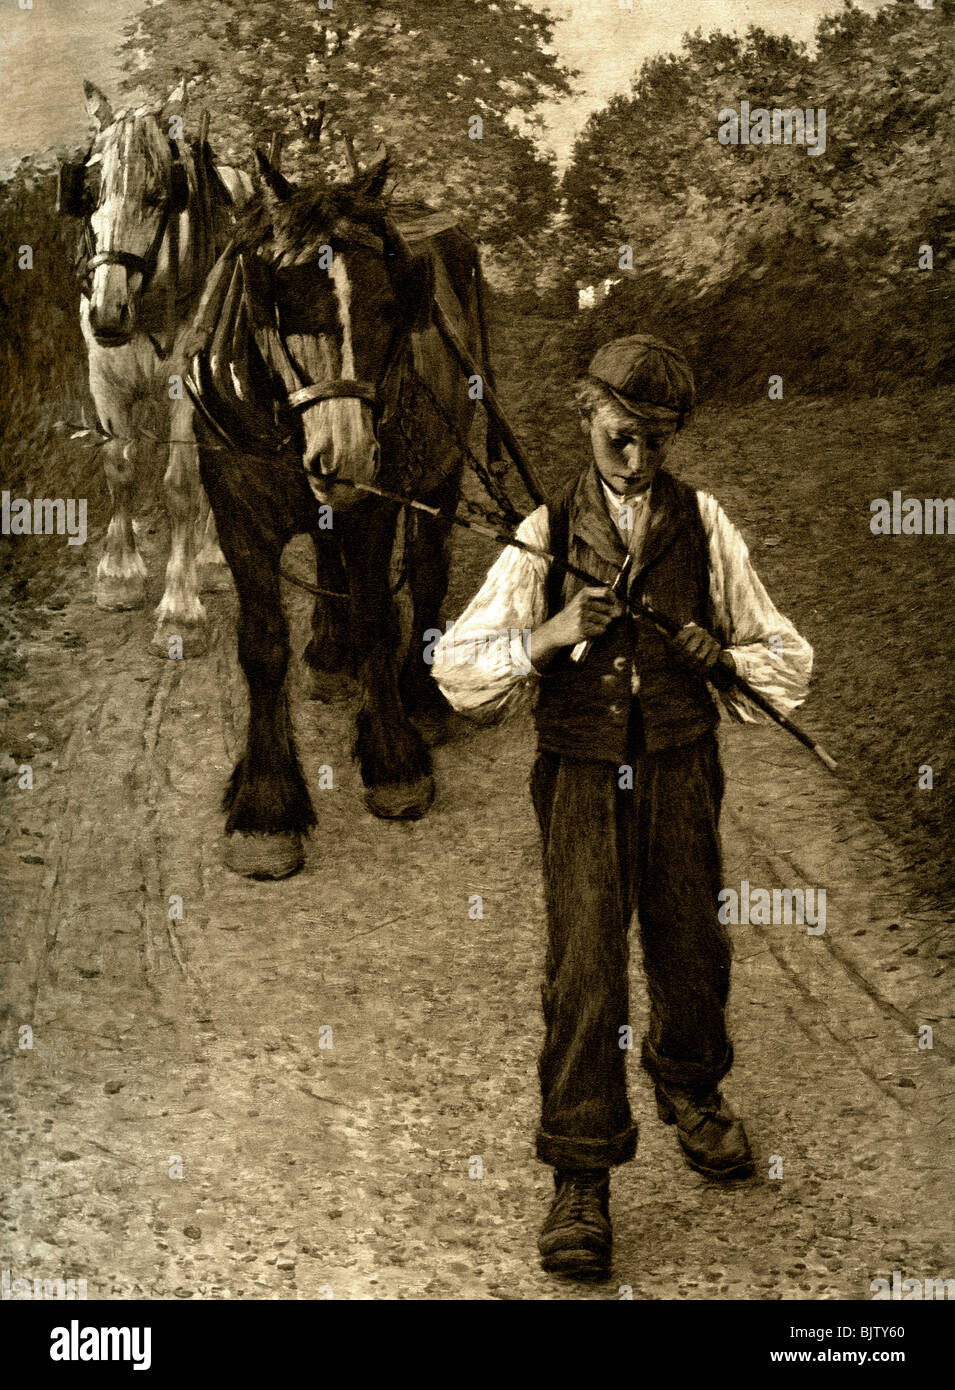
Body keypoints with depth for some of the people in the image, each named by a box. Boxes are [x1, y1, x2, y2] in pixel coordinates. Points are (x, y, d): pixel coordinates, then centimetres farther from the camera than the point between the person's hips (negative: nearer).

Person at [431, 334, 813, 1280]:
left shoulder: (703, 525, 0)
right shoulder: (545, 535, -3)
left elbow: (786, 660, 6)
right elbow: (458, 671, -4)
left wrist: (724, 659, -16)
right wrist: (550, 633, -20)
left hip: (680, 772, 2)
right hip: (582, 776, -2)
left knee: (691, 958, 11)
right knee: (583, 972, -8)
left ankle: (689, 1088, 43)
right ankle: (580, 1183, 2)